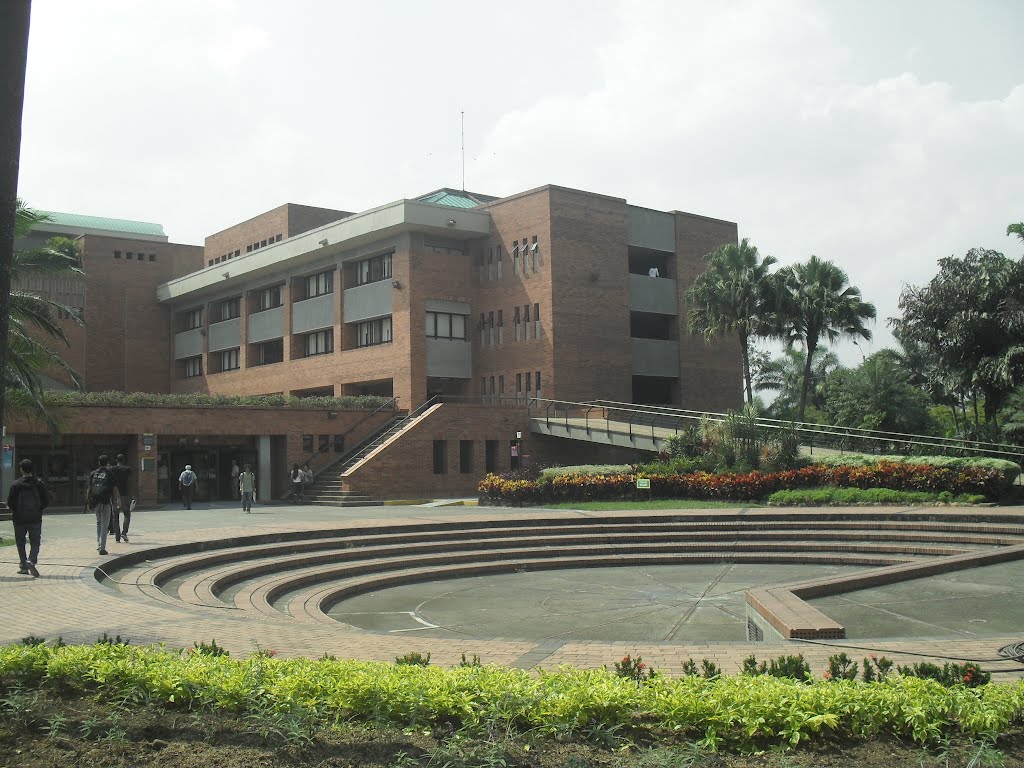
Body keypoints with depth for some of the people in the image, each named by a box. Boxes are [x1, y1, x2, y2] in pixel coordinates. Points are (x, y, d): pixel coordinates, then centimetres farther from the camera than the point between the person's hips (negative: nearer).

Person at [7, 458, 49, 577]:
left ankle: (23, 566, 15)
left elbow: (10, 503, -8)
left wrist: (15, 511, 11)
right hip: (35, 519, 1)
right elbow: (46, 501, -1)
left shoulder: (16, 484, -7)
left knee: (20, 543, 14)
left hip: (19, 519, -1)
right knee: (35, 543, 6)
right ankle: (31, 560, -18)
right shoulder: (39, 483, -2)